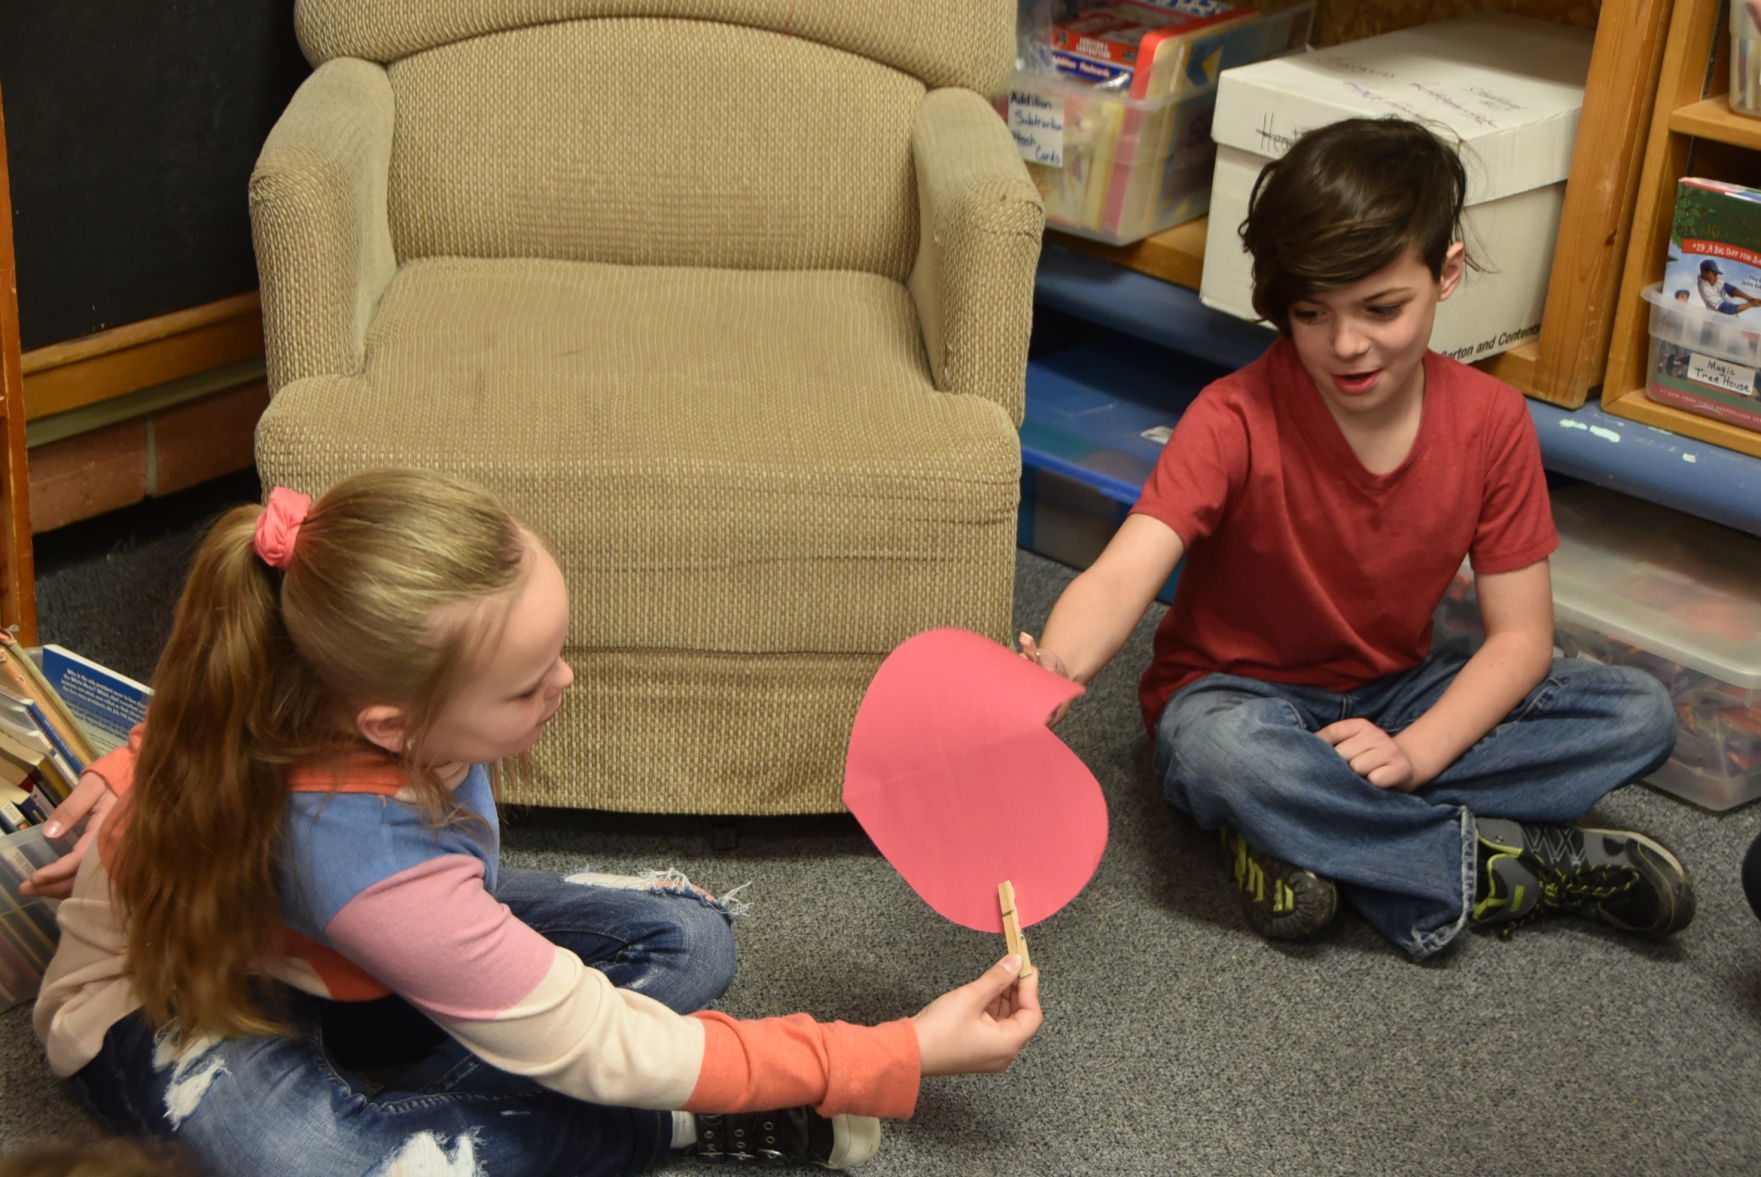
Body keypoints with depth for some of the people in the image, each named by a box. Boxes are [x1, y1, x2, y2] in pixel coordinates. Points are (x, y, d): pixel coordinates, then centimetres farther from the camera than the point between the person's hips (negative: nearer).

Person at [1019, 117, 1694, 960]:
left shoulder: (1490, 423, -11)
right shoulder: (1236, 420, -22)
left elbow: (1520, 635, -9)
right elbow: (1122, 575, -35)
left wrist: (1416, 752, -26)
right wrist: (1058, 669, -59)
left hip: (1391, 700, 4)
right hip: (1241, 694, -4)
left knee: (1640, 713, -15)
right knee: (1219, 750, -40)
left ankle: (1306, 835, -23)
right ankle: (1509, 866, -23)